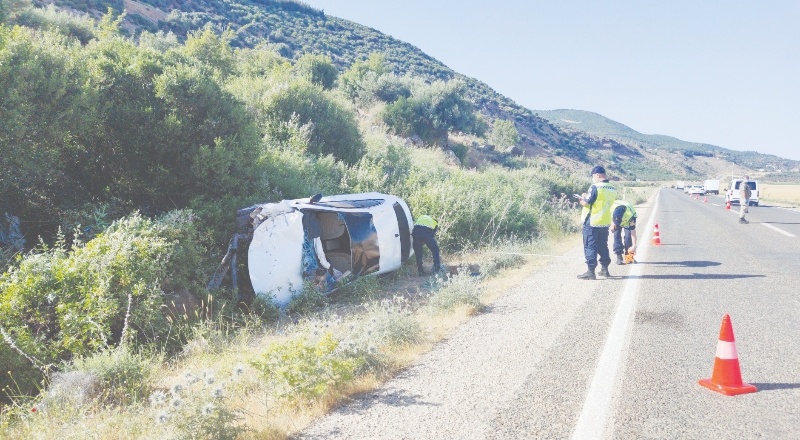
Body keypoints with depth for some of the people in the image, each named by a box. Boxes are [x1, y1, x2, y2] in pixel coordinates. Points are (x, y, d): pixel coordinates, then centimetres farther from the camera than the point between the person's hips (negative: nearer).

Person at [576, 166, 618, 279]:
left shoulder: (595, 187, -16)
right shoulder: (613, 189, 7)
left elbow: (586, 203, -17)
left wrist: (581, 200, 5)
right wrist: (587, 196, 16)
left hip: (592, 223, -7)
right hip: (605, 222, 7)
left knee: (590, 247, -1)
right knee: (603, 246, 18)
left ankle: (591, 271, -2)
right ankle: (604, 269, 24)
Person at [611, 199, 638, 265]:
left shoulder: (630, 214, -41)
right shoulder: (612, 207, -38)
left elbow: (633, 232, -35)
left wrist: (634, 246, -35)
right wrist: (612, 223, -15)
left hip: (629, 220, -2)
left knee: (628, 235, -17)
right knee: (617, 235, -12)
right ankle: (619, 256, -10)